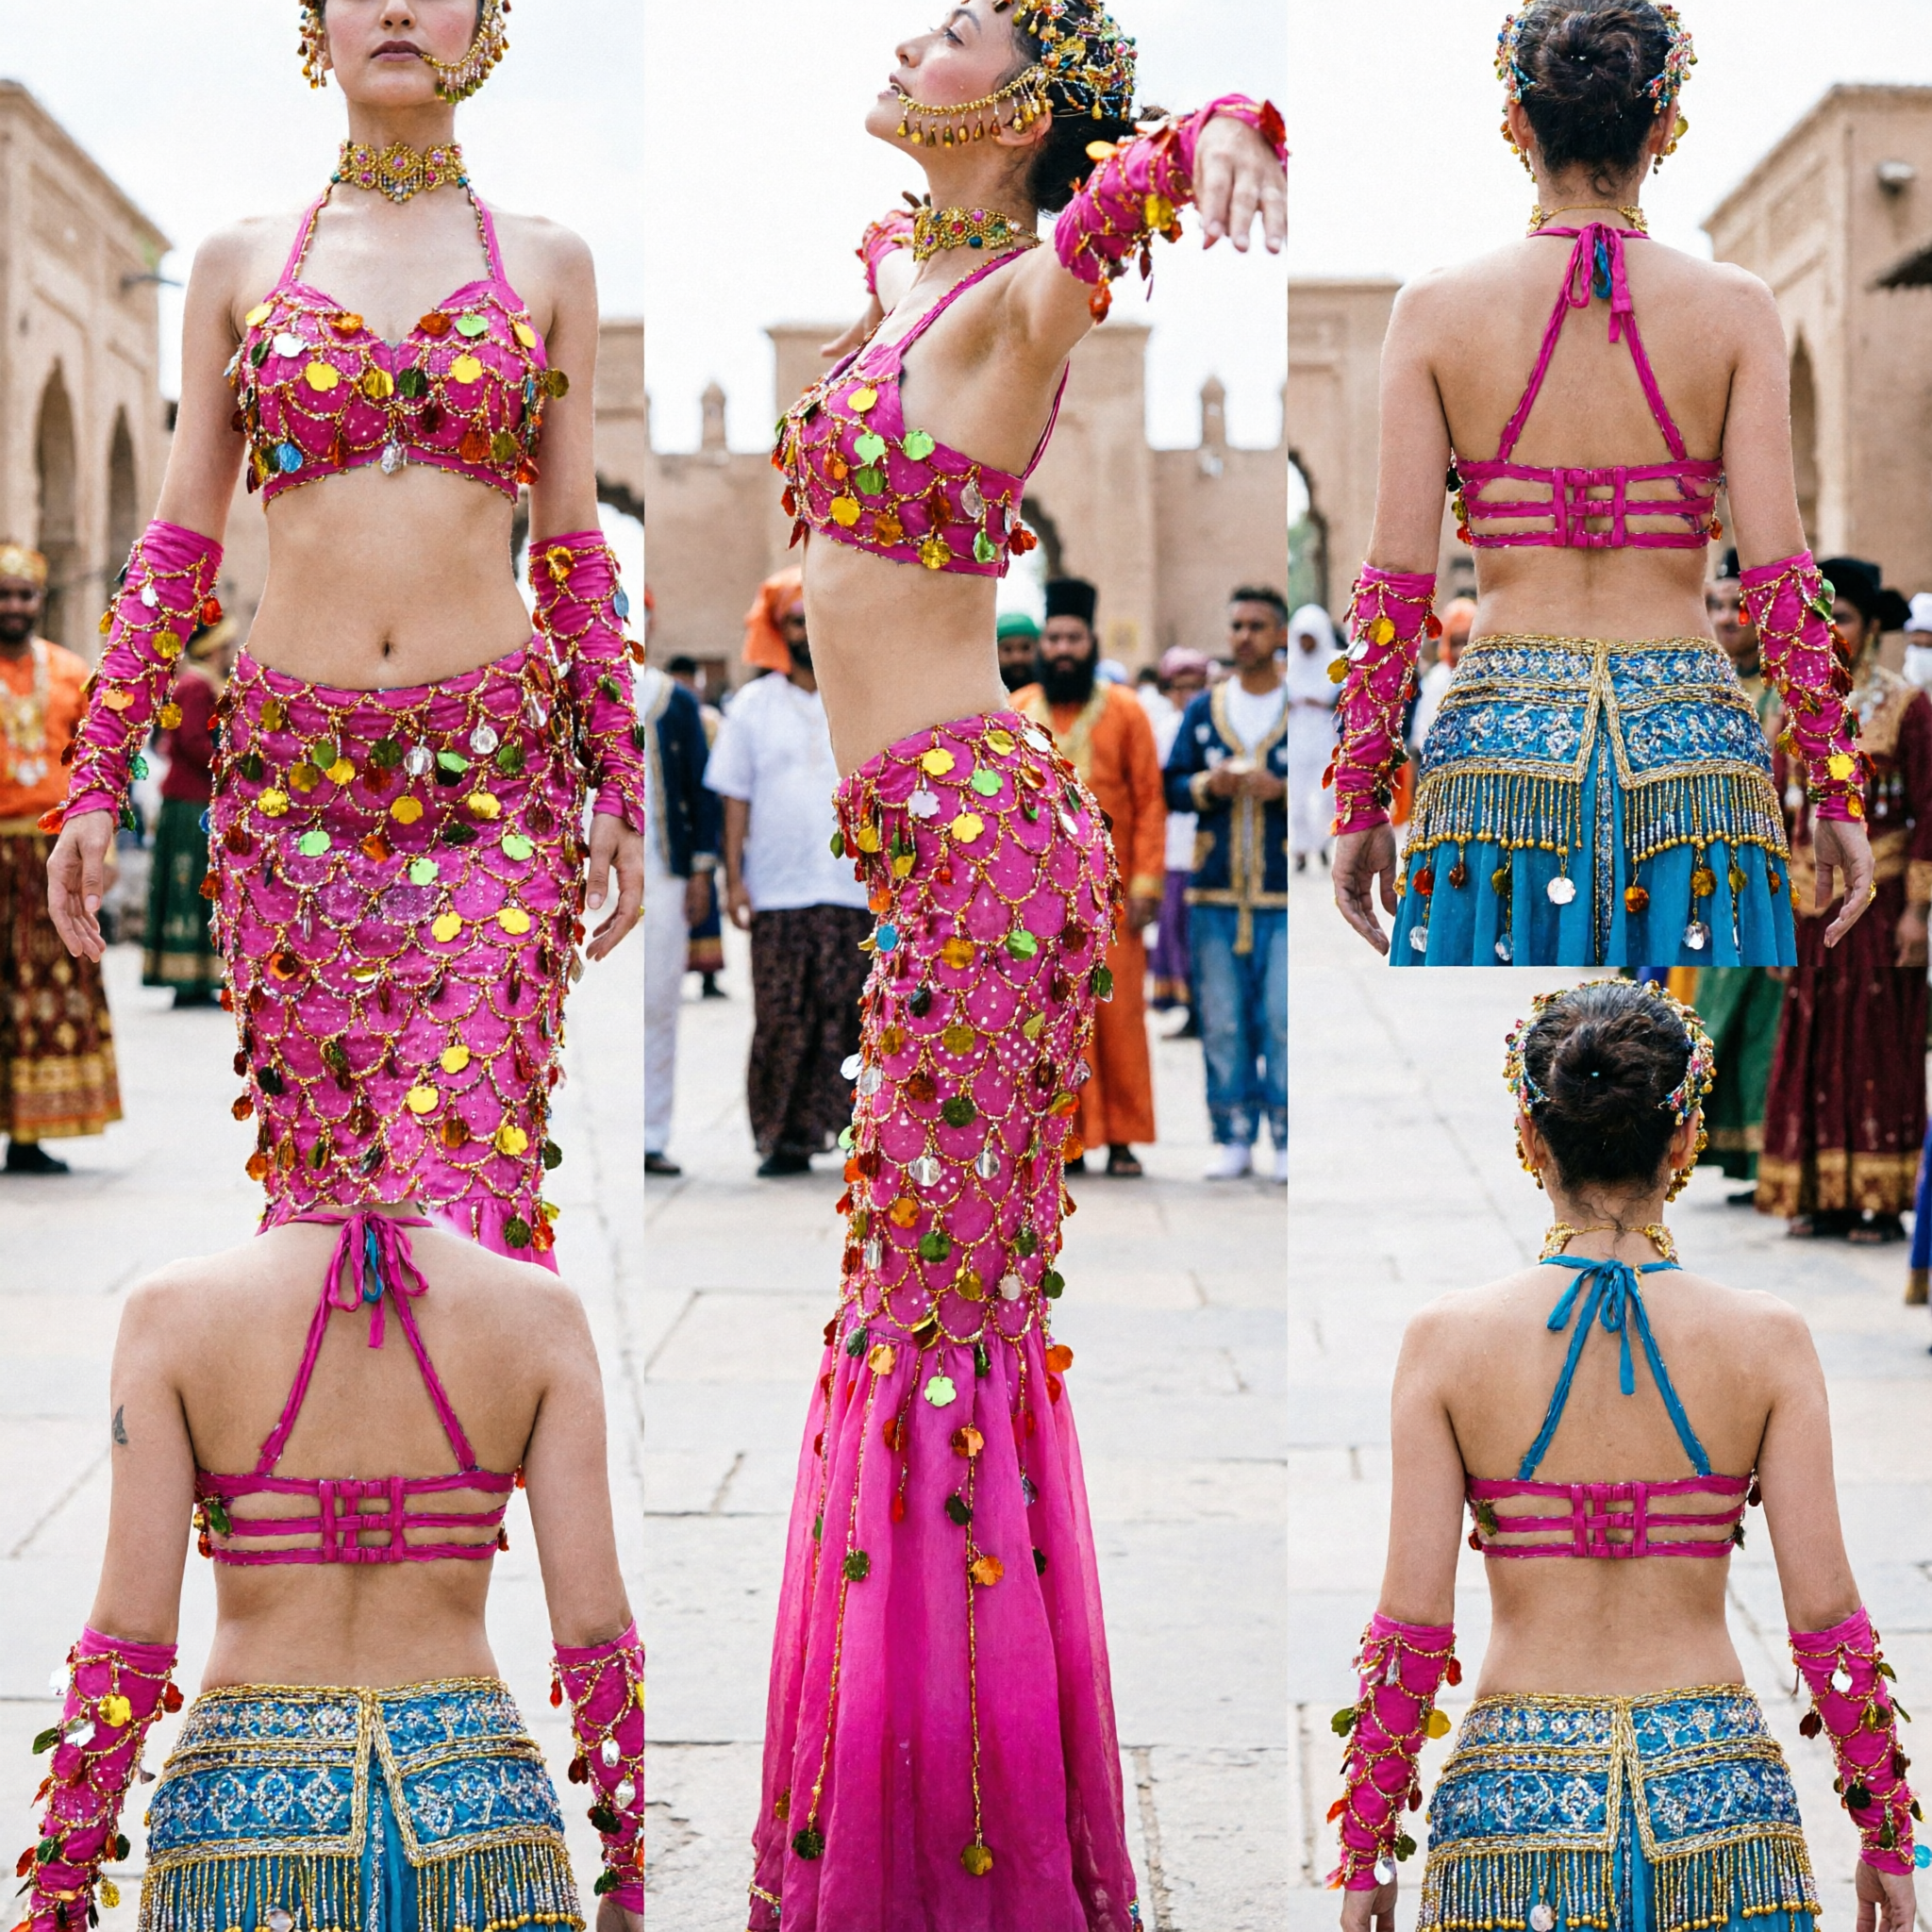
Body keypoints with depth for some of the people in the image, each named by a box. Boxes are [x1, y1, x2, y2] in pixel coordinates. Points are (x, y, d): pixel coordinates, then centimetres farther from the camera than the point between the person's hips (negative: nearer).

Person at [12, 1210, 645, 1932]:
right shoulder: (542, 1311, -3)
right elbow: (591, 1618, -4)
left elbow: (131, 1625, -7)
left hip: (244, 1816, 0)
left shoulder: (172, 1310, -5)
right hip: (477, 1806, 1)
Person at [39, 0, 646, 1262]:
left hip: (496, 778, -1)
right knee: (321, 1180, 4)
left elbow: (573, 550, 10)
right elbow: (181, 542, 10)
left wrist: (620, 790, 6)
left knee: (468, 1186, -11)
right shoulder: (243, 266, 9)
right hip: (295, 778, 1)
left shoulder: (547, 265, 8)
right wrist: (96, 782, 6)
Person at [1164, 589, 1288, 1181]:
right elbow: (1171, 786, 14)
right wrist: (1206, 786, -6)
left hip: (1285, 894, -3)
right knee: (1223, 1020, 3)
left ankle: (1289, 1140, 1)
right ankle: (1233, 1138, 10)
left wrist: (1284, 791, -15)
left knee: (1284, 1019, -6)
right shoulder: (1203, 710, 13)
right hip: (1216, 893, 3)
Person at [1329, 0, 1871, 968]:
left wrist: (1360, 804, 5)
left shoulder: (1434, 309, 0)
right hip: (1690, 744, 0)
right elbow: (1779, 576, -3)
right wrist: (1836, 793, 4)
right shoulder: (1734, 308, 0)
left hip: (1497, 741, 0)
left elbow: (1396, 581, -1)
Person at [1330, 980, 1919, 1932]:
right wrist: (1886, 1836, 9)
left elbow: (1413, 1619, -5)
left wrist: (1364, 1850, 5)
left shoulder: (1447, 1338, -4)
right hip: (1715, 1783, 1)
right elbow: (1824, 1611, -3)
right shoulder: (1769, 1340, -3)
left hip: (1515, 1791, 0)